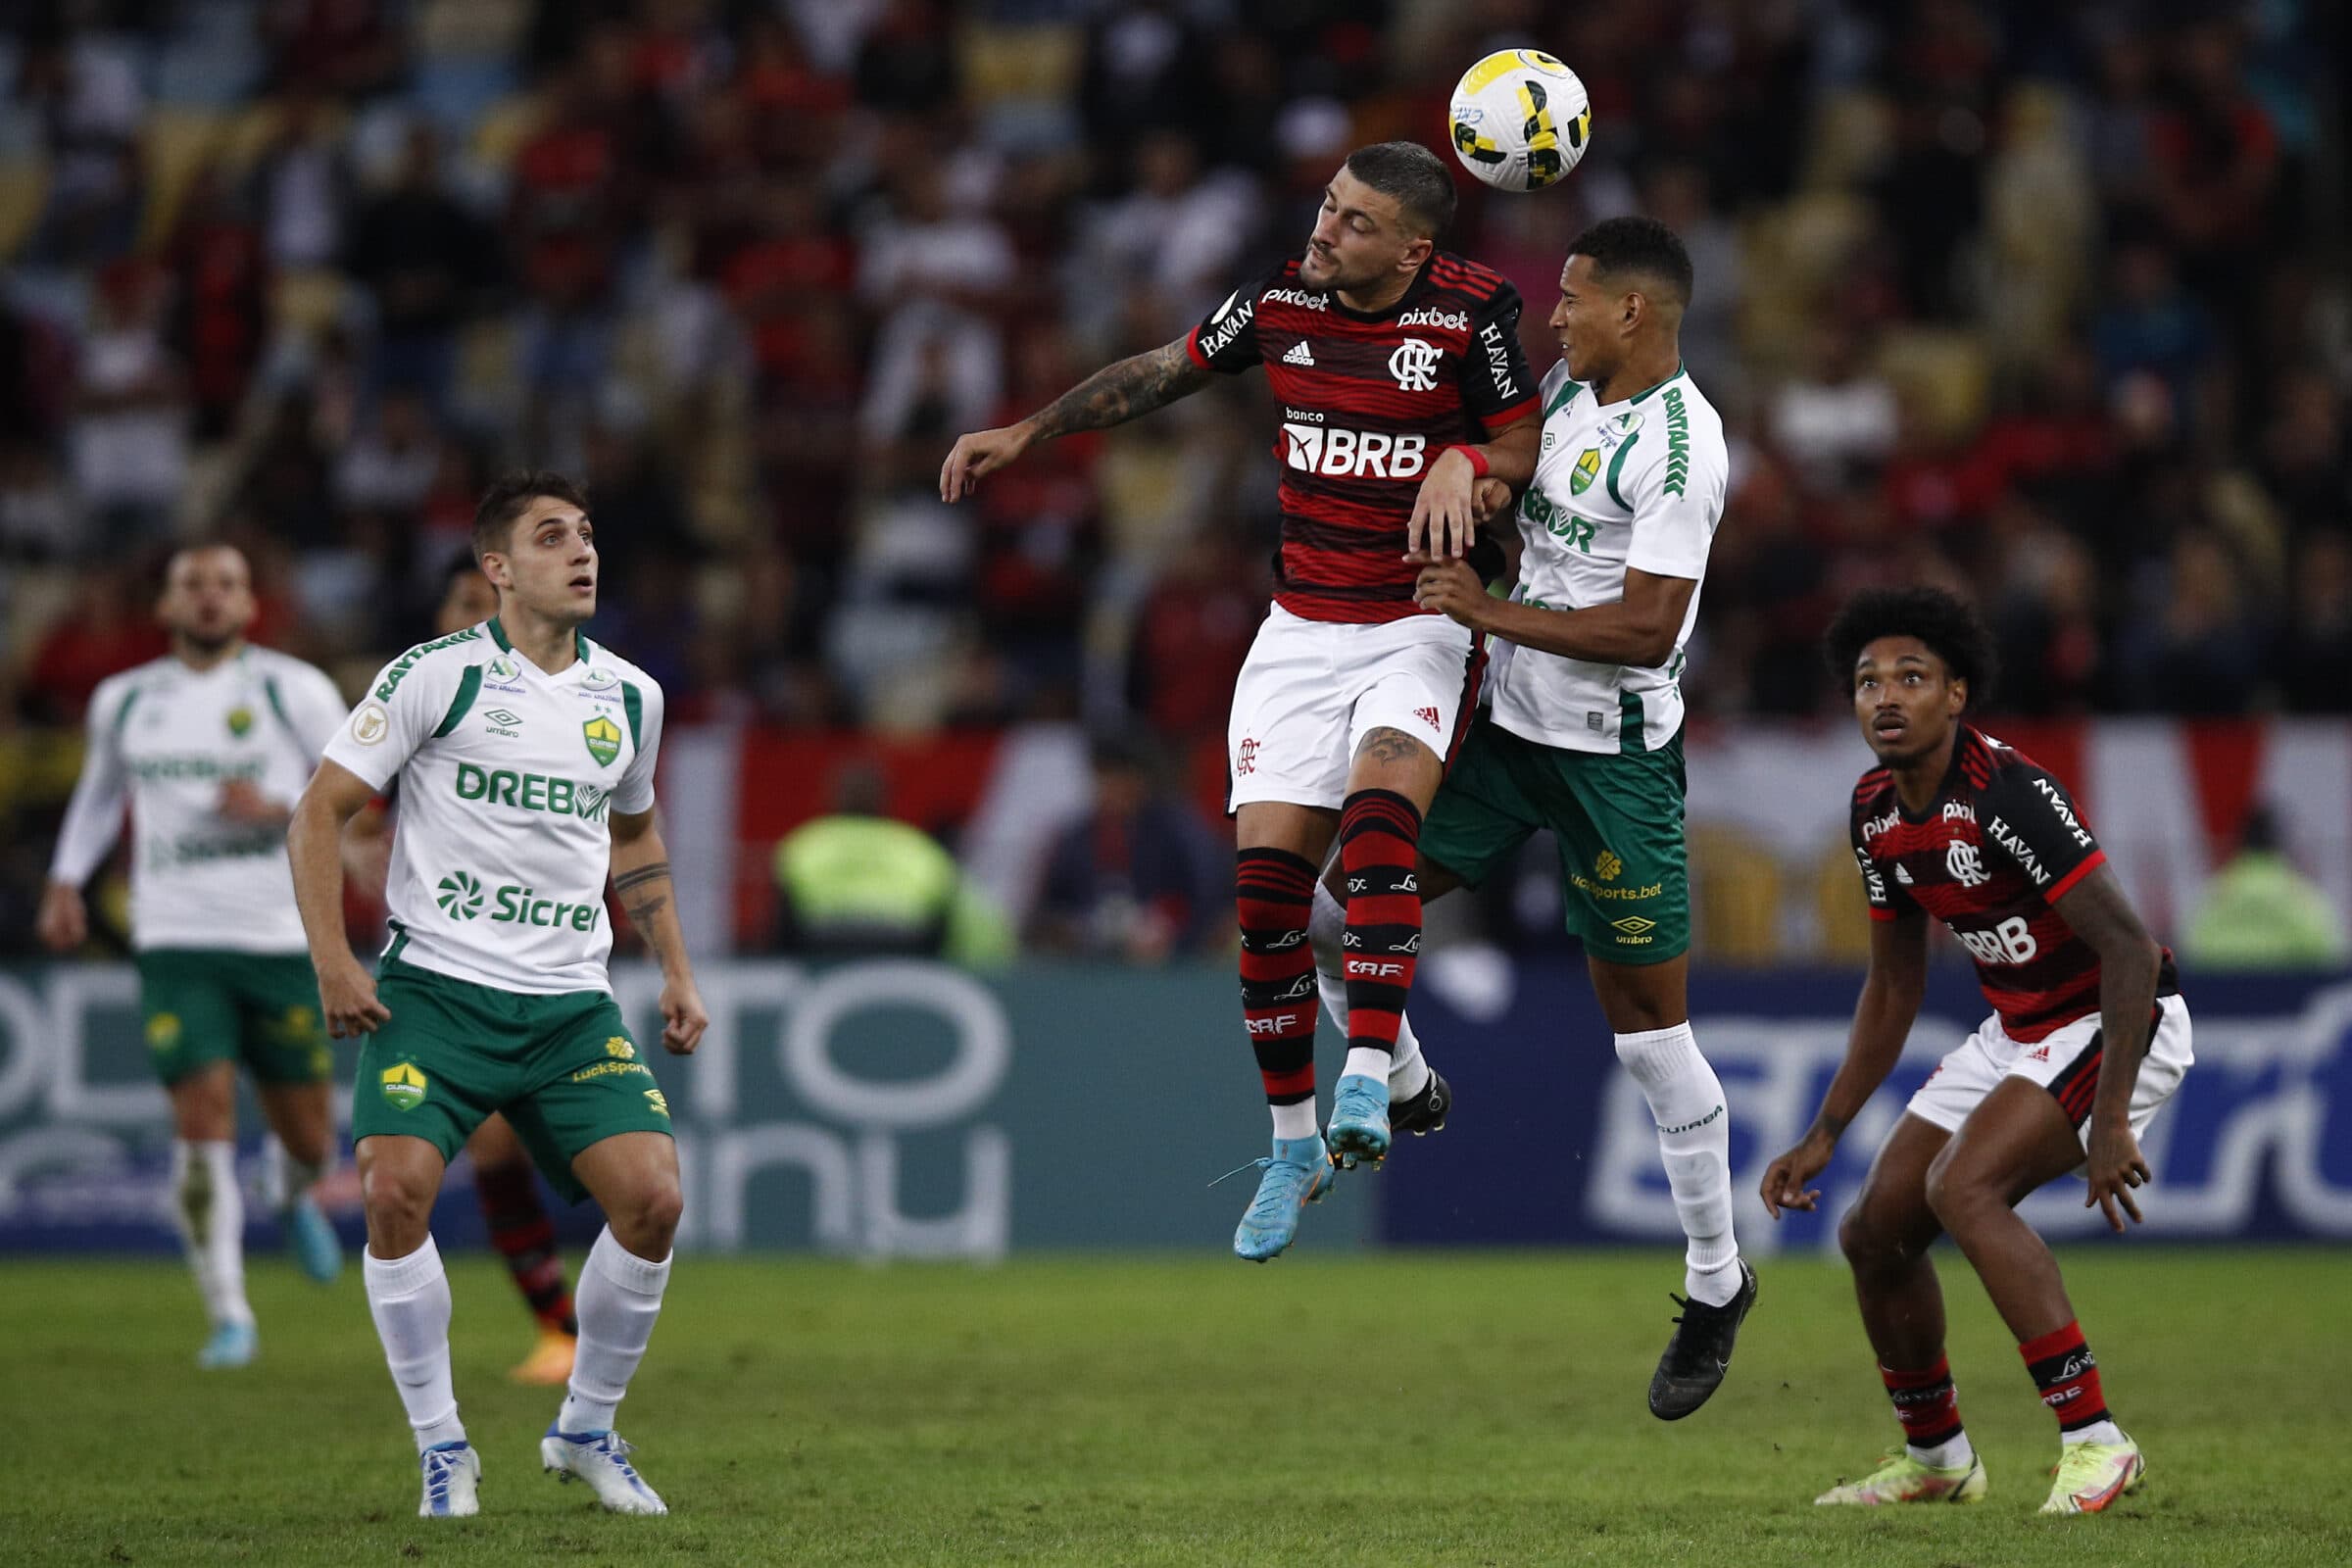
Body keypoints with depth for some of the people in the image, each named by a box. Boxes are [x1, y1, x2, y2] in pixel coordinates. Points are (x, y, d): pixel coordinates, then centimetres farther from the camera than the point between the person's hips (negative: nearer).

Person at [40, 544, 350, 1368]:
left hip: (284, 939, -1)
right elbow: (100, 789, 26)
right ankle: (229, 1317, -5)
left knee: (307, 1134, 8)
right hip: (176, 945, 1)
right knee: (204, 1122, -13)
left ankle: (298, 1197, 46)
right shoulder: (124, 701, 9)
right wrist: (66, 880, 15)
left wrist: (276, 810, -16)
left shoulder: (293, 690, -1)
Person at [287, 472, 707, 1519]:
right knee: (396, 1189, -23)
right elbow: (322, 807, -2)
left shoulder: (628, 696, 11)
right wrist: (331, 960, -12)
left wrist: (675, 970, 21)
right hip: (436, 987, -4)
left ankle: (585, 1431, 10)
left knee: (651, 1198, -13)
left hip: (572, 1002, 4)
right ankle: (441, 1445, -4)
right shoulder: (437, 675, -4)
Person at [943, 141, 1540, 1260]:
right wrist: (1025, 434, 16)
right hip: (1301, 624, 4)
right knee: (1266, 878, -5)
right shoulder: (1282, 298, -1)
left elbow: (1528, 445, -5)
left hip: (1422, 622, -4)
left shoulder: (1472, 312, -11)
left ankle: (1370, 1077, -31)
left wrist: (1464, 462, -26)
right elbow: (1162, 372, 15)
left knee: (1381, 808, -31)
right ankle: (1293, 1146, 9)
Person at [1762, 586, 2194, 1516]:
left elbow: (2130, 950, -29)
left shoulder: (2007, 795, -26)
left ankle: (2094, 1440, -23)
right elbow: (1894, 985, 13)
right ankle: (1936, 1458, 29)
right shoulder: (1876, 812, 0)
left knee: (1964, 1188, -29)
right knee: (1876, 1231, 7)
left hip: (2118, 1024, -9)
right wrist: (1823, 1137, 11)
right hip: (2016, 1031, 9)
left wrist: (2110, 1122, -33)